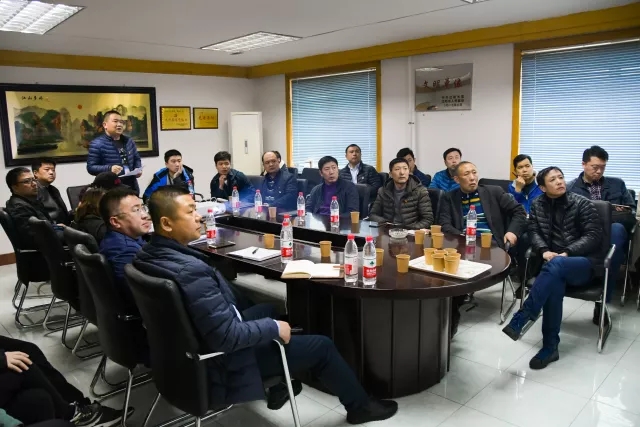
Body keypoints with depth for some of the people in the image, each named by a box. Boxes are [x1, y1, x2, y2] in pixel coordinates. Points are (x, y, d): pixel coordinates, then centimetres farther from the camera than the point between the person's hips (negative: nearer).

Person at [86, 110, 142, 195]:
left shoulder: (129, 141, 14)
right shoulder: (97, 144, -6)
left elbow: (137, 159, 24)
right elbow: (91, 167, -9)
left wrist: (138, 169, 2)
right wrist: (109, 168, -25)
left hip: (132, 187, 6)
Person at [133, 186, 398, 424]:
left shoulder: (148, 255, -6)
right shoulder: (190, 271, -35)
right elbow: (227, 337, -32)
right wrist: (274, 328, -17)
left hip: (194, 347, 9)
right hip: (223, 363, -9)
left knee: (267, 309, 28)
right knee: (321, 346, 4)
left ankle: (277, 384, 38)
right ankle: (359, 406, 28)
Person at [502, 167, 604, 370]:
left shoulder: (582, 203, 1)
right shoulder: (538, 205, 11)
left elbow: (594, 235, -5)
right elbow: (534, 231, 6)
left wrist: (567, 253, -19)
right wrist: (544, 251, -16)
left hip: (584, 263, -2)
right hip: (557, 264, 2)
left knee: (555, 265, -38)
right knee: (555, 283, -35)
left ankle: (519, 320, -42)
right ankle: (550, 347, -28)